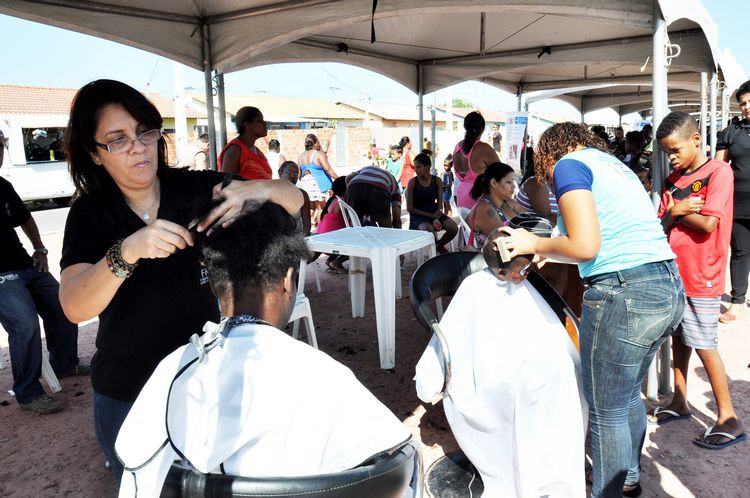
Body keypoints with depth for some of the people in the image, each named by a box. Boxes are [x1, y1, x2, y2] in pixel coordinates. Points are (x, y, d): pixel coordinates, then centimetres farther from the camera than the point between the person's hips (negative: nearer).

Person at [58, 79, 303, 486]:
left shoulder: (198, 188, -8)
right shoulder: (89, 214, -8)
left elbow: (294, 199, -12)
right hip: (128, 394, 0)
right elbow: (75, 308, -21)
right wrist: (126, 251, -39)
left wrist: (257, 190, -35)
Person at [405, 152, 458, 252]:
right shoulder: (412, 182, -7)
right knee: (428, 229, -36)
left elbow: (439, 204, 4)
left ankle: (439, 245, 12)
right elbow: (409, 208, -8)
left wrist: (436, 217, -17)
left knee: (453, 227, -20)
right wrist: (430, 215, -12)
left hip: (434, 213, 4)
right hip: (418, 215, -3)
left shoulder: (437, 181, 2)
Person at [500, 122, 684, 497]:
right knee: (629, 395, 26)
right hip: (670, 287, 9)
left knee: (607, 412, 6)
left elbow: (585, 246, -14)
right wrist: (551, 251, 22)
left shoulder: (569, 164, -3)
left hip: (624, 294, -9)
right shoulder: (615, 165, 22)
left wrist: (535, 244, 2)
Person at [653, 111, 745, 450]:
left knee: (704, 346, -2)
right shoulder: (673, 180, 10)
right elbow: (661, 226, 6)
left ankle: (728, 418, 10)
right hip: (674, 272, 7)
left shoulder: (719, 171, -10)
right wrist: (674, 211, -13)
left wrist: (675, 210, -5)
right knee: (679, 338, 14)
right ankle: (680, 402, 26)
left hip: (702, 276, -6)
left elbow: (707, 223, -19)